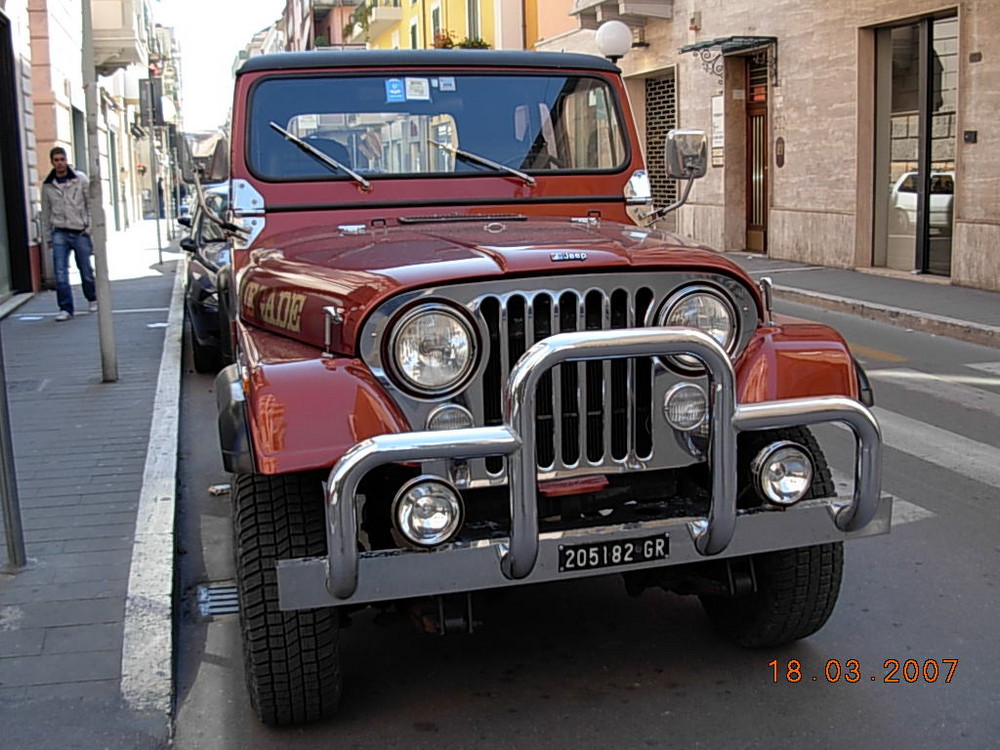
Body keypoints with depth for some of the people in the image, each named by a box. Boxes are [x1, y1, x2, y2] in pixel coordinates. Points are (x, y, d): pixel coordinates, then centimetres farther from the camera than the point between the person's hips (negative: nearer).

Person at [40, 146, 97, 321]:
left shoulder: (80, 179, 0)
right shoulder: (48, 185, 6)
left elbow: (91, 204, 2)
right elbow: (46, 212, 12)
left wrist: (89, 227, -5)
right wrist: (47, 236, 11)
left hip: (80, 232, -1)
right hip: (59, 233, 1)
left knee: (86, 270, 7)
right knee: (60, 273, -7)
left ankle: (93, 299, 31)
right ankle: (65, 308, -1)